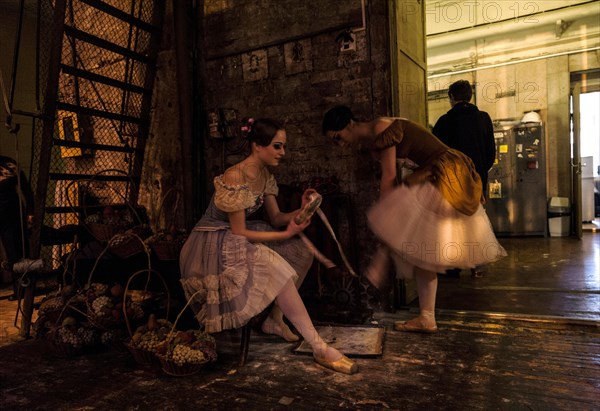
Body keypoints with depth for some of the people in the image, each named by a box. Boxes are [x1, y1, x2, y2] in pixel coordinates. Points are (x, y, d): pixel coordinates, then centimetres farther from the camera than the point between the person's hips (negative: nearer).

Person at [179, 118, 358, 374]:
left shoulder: (265, 175, 3)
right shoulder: (235, 177, -24)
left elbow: (276, 218, 6)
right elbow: (239, 232, -23)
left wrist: (301, 210, -14)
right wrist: (287, 234, -22)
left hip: (237, 237, 9)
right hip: (214, 244, -9)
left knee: (302, 254, 0)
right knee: (277, 268, -31)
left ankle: (274, 321, 6)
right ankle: (319, 348, -26)